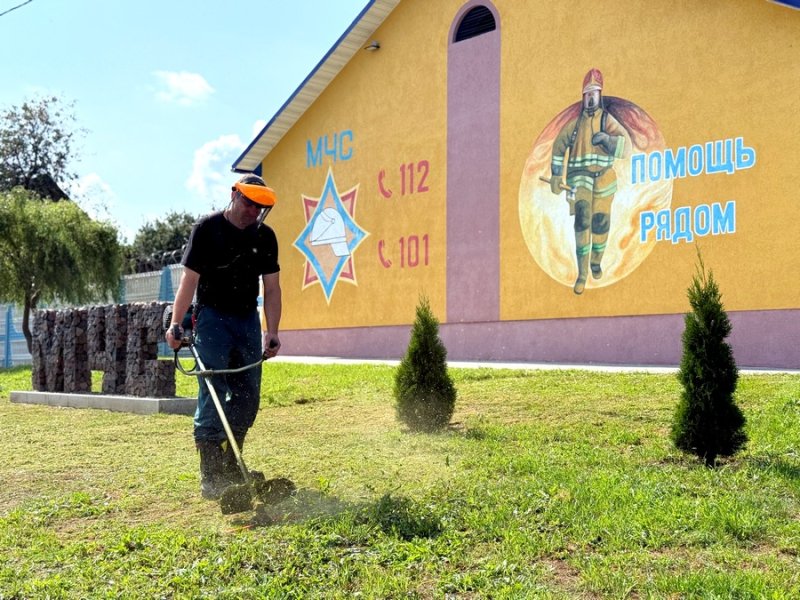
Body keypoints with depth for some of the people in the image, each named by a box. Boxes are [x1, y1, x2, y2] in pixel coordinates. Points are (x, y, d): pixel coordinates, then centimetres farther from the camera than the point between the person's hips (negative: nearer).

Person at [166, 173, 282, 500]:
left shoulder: (265, 237, 5)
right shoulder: (207, 228, -8)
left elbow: (272, 287, 4)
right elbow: (190, 279, -10)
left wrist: (271, 332, -4)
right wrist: (175, 325, -17)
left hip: (248, 319, 5)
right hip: (212, 317, -5)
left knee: (248, 398, 6)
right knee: (213, 396, -10)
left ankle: (232, 468, 21)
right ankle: (210, 478, -6)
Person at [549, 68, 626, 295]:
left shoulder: (608, 120, 0)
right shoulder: (575, 122, 5)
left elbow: (623, 144, -13)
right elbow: (559, 146, 15)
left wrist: (605, 138, -32)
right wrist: (555, 176, 11)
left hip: (603, 177, 0)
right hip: (580, 176, 0)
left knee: (600, 222, 5)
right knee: (582, 218, -14)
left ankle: (596, 262, 33)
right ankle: (582, 274, -12)